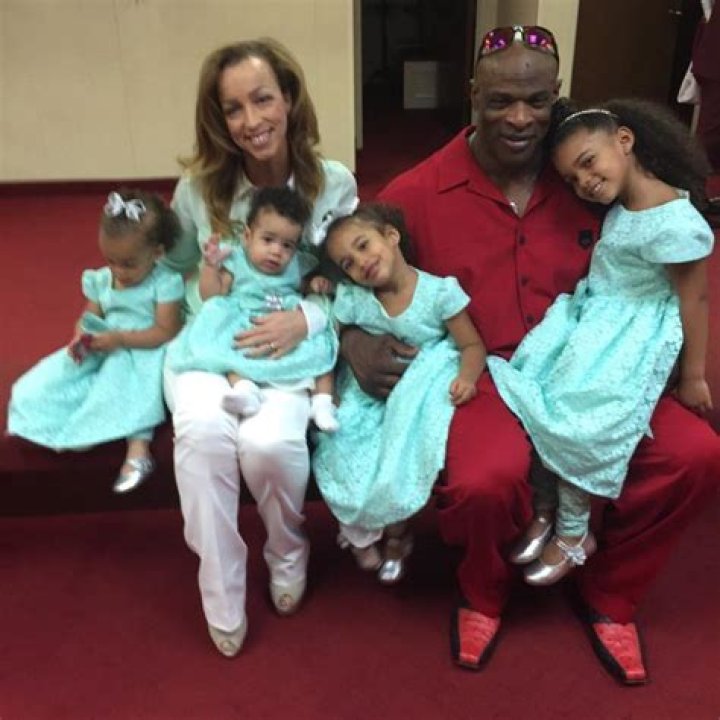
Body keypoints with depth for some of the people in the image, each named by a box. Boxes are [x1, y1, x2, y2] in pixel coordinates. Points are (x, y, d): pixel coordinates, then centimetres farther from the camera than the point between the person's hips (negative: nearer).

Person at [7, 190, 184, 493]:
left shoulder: (164, 283, -13)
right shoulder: (101, 279, 4)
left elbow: (166, 332, -17)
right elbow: (88, 318, 11)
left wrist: (120, 338, -25)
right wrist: (82, 337, -14)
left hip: (144, 352, -6)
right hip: (101, 351, 6)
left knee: (123, 377, -37)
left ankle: (138, 449, -39)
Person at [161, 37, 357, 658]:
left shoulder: (335, 184, -5)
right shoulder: (197, 188, -2)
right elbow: (174, 272, 14)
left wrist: (308, 318, -19)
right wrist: (210, 300, -5)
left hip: (296, 348, -1)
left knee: (267, 442, -30)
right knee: (203, 433, -31)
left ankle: (288, 551, 7)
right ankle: (222, 599, -8)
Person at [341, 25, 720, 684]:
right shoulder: (417, 193, -2)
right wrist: (354, 341, -16)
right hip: (474, 376, -3)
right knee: (485, 481, -35)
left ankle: (609, 592, 12)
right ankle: (483, 592, 6)